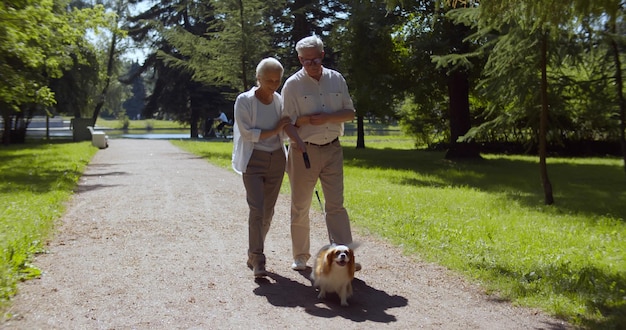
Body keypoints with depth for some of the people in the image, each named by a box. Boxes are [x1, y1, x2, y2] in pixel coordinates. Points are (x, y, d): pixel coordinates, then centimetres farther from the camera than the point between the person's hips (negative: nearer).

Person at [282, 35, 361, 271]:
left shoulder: (336, 79, 5)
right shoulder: (293, 84, -3)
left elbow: (350, 112, 5)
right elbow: (288, 122, -5)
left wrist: (327, 118, -12)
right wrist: (308, 119, -23)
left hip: (332, 150, 2)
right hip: (304, 151, -2)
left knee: (336, 205, -1)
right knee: (300, 207, 6)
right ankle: (300, 256, 20)